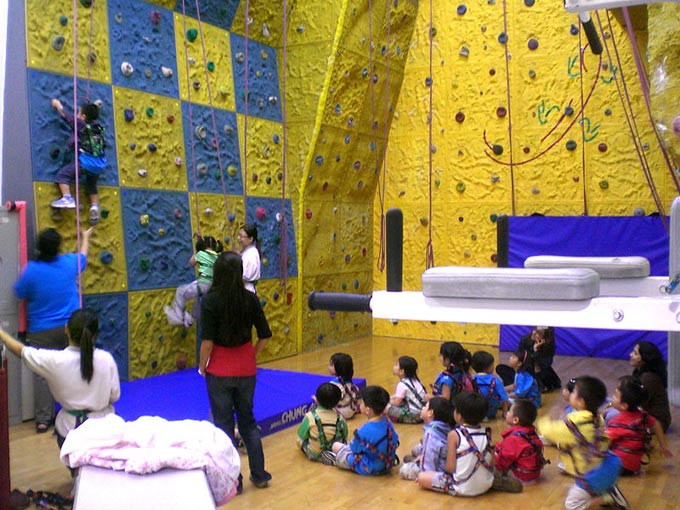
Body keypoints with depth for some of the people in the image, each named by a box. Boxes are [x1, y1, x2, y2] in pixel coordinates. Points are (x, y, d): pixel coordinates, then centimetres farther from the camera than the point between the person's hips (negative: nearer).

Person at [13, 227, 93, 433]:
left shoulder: (31, 269, -14)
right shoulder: (69, 263, -6)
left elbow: (20, 293, 0)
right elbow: (83, 256, 17)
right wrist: (85, 237, 36)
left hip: (41, 332, -2)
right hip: (69, 328, 2)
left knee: (41, 374, 6)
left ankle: (43, 419, 8)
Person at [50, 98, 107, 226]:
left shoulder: (80, 124, -1)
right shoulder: (98, 127, 13)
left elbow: (65, 114, 10)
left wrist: (57, 104, 25)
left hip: (86, 161, -7)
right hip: (99, 164, 7)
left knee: (62, 174, 5)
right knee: (91, 185, 29)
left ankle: (67, 198, -10)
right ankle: (94, 206, 16)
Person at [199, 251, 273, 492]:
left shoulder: (210, 300, -15)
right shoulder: (250, 298, -4)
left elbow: (207, 340, -17)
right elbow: (265, 334, -1)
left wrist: (202, 367, -2)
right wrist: (251, 355, 12)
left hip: (219, 372, -4)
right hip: (246, 370, 4)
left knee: (224, 425, 11)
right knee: (248, 421, 20)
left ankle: (233, 480, 19)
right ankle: (259, 475, 26)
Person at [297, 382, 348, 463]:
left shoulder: (310, 417, -21)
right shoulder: (339, 417, -13)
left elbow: (301, 435, -10)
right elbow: (345, 436, 1)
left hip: (315, 455, -3)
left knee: (299, 440, 19)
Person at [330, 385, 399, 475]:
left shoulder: (364, 431, -32)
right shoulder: (388, 422, -13)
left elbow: (355, 448, -15)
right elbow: (395, 443, 1)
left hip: (369, 469, -7)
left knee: (336, 446, 5)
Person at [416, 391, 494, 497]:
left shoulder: (454, 435, -15)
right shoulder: (486, 434, -3)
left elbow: (450, 467, -15)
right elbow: (493, 464, 1)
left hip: (462, 488, -6)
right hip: (486, 486, 6)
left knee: (421, 477, 1)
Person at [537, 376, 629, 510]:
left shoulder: (574, 424, -28)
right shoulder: (596, 418, -4)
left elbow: (550, 431, -17)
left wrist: (543, 422, 4)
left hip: (593, 476, -7)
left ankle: (609, 498, 1)